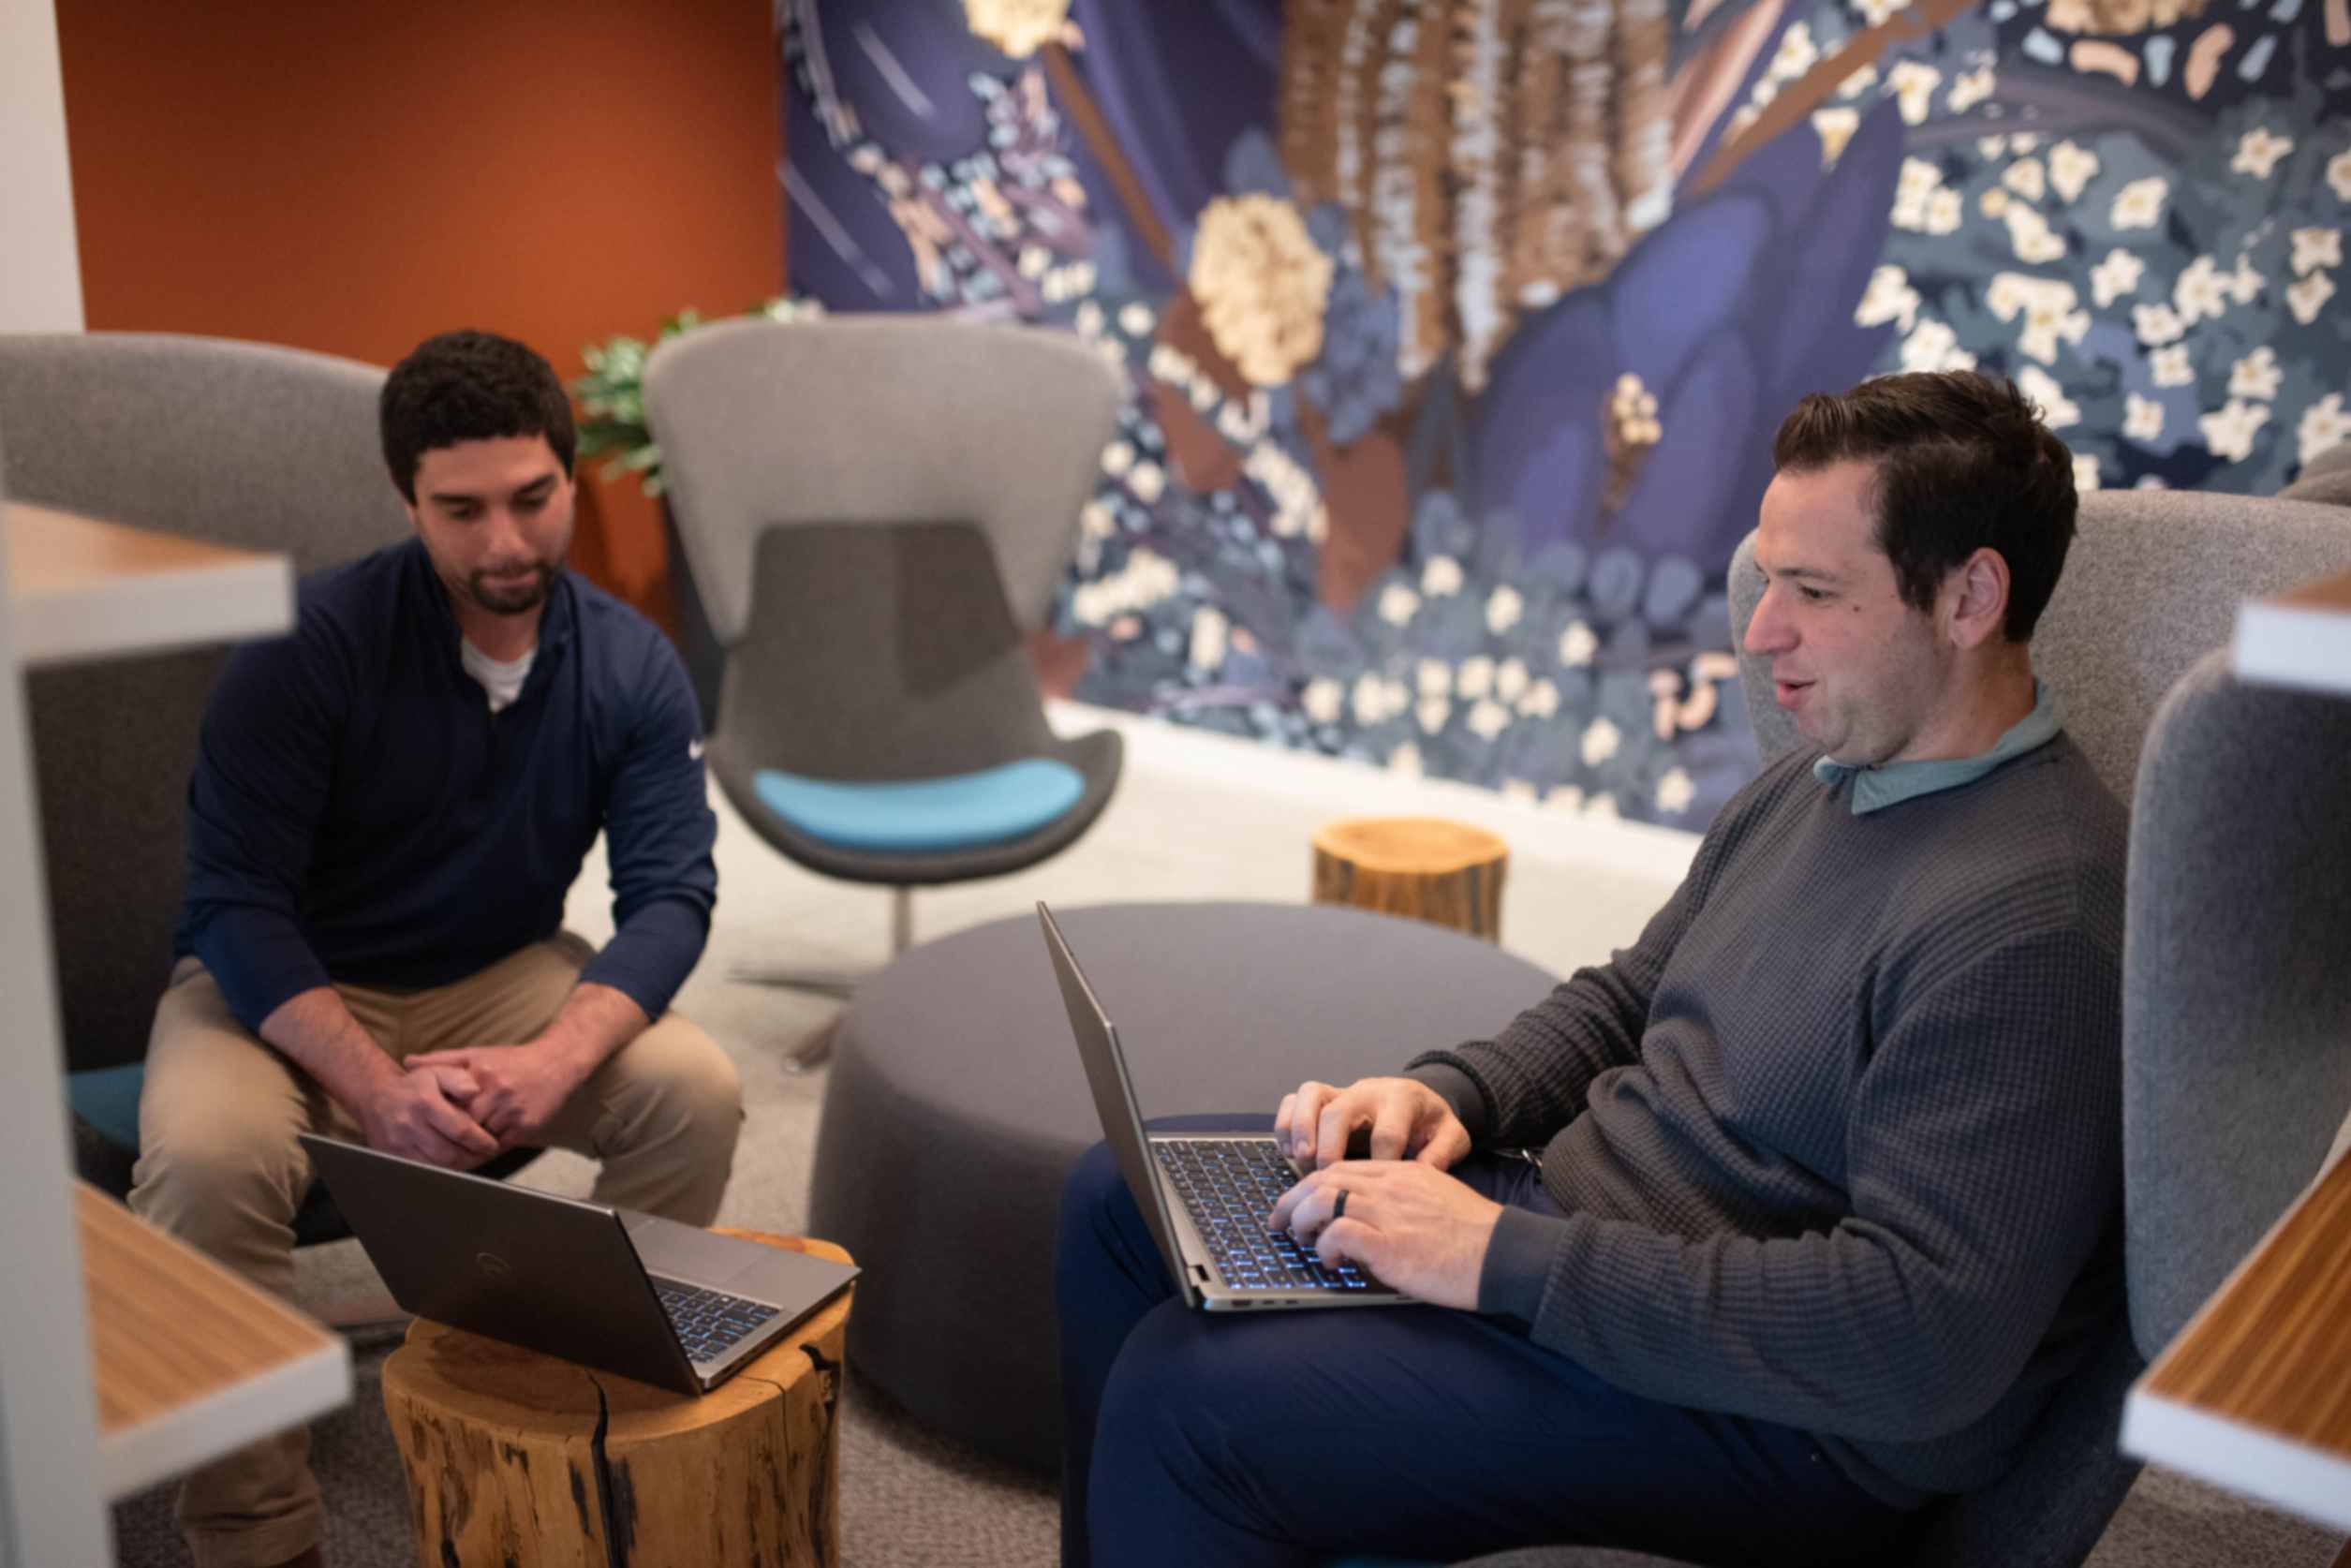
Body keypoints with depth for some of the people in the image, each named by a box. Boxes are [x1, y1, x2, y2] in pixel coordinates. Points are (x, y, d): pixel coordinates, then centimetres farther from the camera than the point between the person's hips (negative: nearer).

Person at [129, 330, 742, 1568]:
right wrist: (376, 1088, -33)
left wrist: (559, 1058, -32)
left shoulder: (631, 667, -8)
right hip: (287, 990, -2)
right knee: (208, 1158, -33)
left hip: (501, 977, 3)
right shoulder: (310, 644, -18)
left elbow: (671, 893, -13)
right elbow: (238, 903, -19)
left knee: (694, 1091, -23)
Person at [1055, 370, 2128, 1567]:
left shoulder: (2027, 924, -24)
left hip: (1780, 1422, -9)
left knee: (1188, 1395, -22)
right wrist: (1452, 1094, -2)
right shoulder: (1829, 775, 7)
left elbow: (1922, 1339, -29)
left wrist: (1509, 1261, -27)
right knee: (1121, 1198, 11)